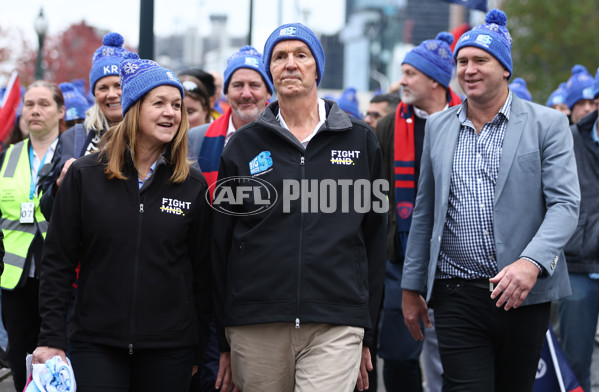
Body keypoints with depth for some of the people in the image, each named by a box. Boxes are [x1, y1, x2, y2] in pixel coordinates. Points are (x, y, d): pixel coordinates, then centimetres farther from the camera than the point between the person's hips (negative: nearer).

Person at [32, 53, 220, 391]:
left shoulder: (193, 185, 4)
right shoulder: (85, 176, 1)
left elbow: (202, 273, 8)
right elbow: (57, 263, 2)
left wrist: (198, 345, 7)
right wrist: (52, 338, -4)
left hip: (169, 350, 1)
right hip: (96, 345, -1)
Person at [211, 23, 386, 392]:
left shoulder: (360, 140, 10)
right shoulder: (243, 146, 10)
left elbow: (374, 239, 12)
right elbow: (220, 245, 11)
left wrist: (367, 333, 9)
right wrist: (224, 341, 7)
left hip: (336, 328, -1)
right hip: (257, 328, 1)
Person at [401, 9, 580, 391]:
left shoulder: (548, 124, 1)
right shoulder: (438, 126, 12)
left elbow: (566, 204, -8)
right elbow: (424, 213, 16)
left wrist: (531, 263, -24)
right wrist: (412, 288, 14)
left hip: (524, 293, -1)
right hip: (457, 296, 2)